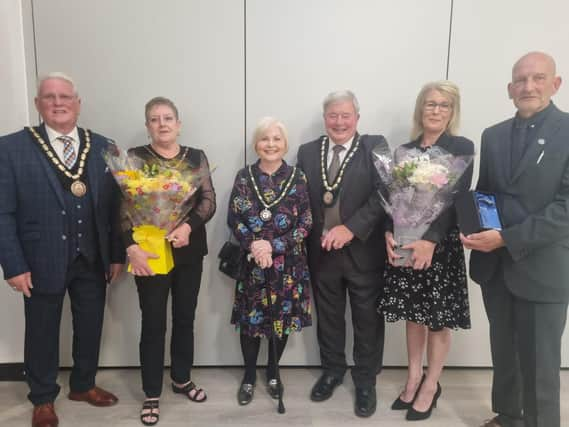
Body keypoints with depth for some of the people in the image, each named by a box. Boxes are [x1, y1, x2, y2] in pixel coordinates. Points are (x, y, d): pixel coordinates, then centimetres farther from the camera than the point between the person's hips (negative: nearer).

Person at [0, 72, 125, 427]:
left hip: (93, 261, 3)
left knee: (90, 328, 17)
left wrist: (117, 254, 1)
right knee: (42, 333, 15)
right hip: (42, 262, -2)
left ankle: (84, 385, 42)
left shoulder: (102, 147, 2)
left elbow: (114, 205, 2)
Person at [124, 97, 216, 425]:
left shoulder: (196, 157, 5)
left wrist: (189, 226, -20)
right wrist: (132, 246, -19)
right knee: (153, 324, 6)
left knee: (185, 318, 15)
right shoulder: (134, 157, -1)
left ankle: (182, 379, 35)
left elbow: (209, 200, -3)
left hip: (189, 251, 3)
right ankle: (152, 394, 23)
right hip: (150, 252, -2)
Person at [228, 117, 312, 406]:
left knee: (283, 317, 11)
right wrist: (252, 245, -19)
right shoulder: (244, 176, 1)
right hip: (251, 261, 0)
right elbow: (233, 218, -2)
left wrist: (273, 246, -16)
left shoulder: (297, 177, -2)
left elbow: (306, 223, -6)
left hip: (288, 263, 0)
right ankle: (249, 375, 29)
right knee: (251, 317, 8)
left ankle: (272, 372, 33)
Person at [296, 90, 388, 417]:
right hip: (321, 251, 3)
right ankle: (333, 370, 40)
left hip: (363, 250, -2)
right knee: (328, 316, 18)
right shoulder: (308, 152, 6)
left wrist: (351, 228, -21)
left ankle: (366, 380, 31)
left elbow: (384, 194, -13)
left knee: (367, 318, 11)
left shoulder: (376, 146, -3)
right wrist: (310, 239, -3)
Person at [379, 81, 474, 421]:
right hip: (404, 241, 4)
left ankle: (431, 385, 24)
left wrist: (430, 241, -22)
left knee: (438, 318, 7)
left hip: (441, 245, -3)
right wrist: (389, 233, -12)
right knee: (413, 313, 13)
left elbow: (456, 200, -12)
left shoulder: (462, 148, -2)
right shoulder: (404, 150, 9)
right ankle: (414, 378, 29)